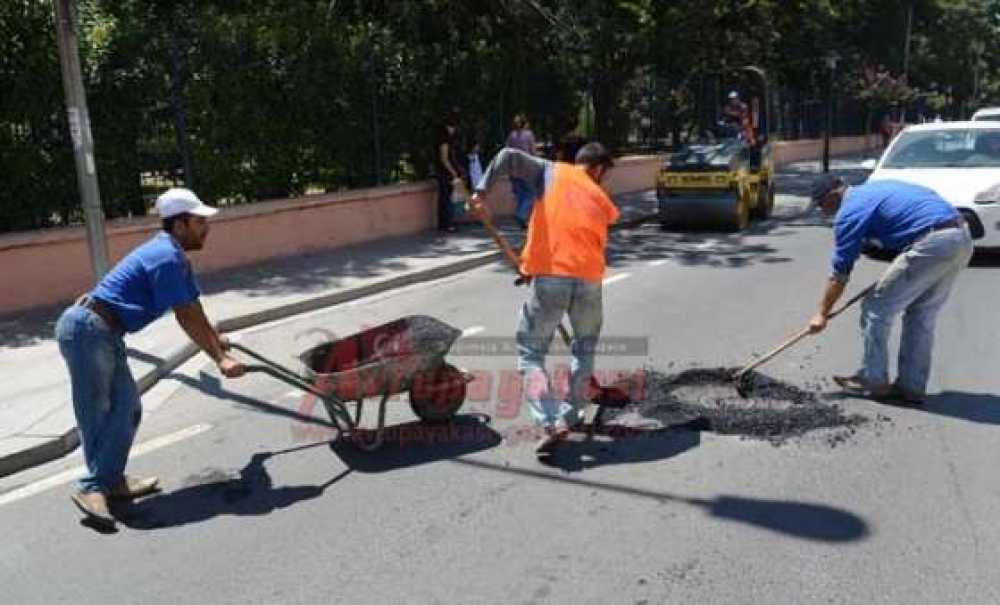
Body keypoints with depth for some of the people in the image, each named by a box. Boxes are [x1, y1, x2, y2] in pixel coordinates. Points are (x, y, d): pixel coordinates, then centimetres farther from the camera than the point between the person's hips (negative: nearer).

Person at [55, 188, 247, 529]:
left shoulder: (173, 254, 13)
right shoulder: (166, 258, -19)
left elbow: (192, 307, 24)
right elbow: (187, 318, -17)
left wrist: (216, 339, 34)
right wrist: (220, 359, -11)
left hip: (104, 334, 10)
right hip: (87, 330, -10)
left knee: (126, 409, 11)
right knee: (95, 414, -3)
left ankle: (111, 480, 20)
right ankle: (92, 487, 6)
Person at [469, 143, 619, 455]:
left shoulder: (551, 172, 13)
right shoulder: (601, 199, 20)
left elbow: (509, 156, -3)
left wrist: (481, 190, -5)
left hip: (550, 278, -2)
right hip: (589, 280, 3)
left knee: (531, 352, 9)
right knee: (585, 346, 28)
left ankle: (551, 423, -7)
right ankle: (571, 415, 28)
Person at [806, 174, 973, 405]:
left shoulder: (850, 210, 0)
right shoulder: (874, 189, 25)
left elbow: (840, 272, 1)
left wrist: (822, 314, 9)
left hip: (932, 244, -9)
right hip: (962, 239, 9)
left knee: (876, 309, 4)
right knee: (921, 317, 18)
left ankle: (873, 382, 14)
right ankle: (911, 387, 23)